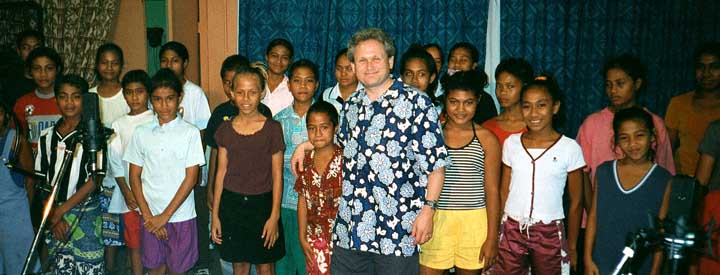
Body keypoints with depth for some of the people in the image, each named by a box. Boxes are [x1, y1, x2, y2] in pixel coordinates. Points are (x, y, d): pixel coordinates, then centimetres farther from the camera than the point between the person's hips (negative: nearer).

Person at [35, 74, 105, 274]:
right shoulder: (47, 136, 6)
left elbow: (95, 180, -10)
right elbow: (42, 181, 6)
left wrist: (61, 210, -11)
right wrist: (52, 218, -3)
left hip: (86, 214, -4)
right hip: (54, 215, 4)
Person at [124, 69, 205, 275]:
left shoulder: (190, 133, -7)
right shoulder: (141, 133, 1)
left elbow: (191, 178, -9)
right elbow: (134, 176, 3)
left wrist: (166, 215, -10)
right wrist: (147, 215, -5)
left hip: (180, 215, -2)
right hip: (149, 215, 2)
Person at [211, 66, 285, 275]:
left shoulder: (272, 129, -6)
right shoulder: (225, 130, 2)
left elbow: (277, 175, -5)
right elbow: (221, 172, 5)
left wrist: (274, 216, -8)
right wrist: (215, 214, 5)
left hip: (262, 204, -2)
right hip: (232, 204, 3)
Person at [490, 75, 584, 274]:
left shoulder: (569, 148, -5)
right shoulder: (511, 143, 2)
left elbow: (575, 202, 1)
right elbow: (503, 192, 7)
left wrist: (571, 246, 4)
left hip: (550, 234, -2)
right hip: (511, 230, 2)